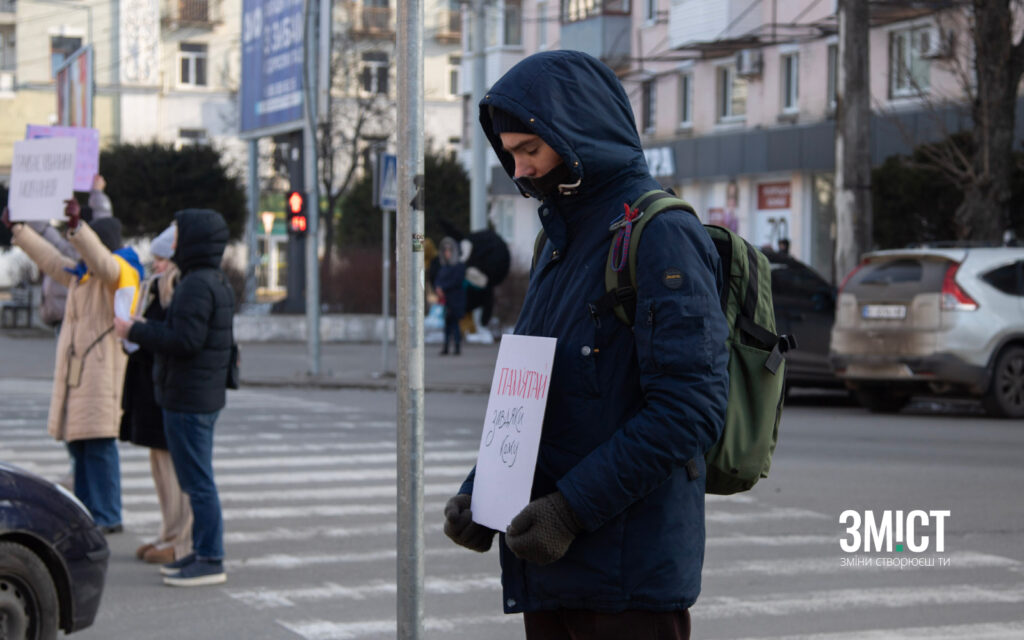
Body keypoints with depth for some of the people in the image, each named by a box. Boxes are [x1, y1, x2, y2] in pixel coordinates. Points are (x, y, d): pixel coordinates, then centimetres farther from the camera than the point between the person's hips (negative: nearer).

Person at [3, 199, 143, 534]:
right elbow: (49, 259, 32)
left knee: (99, 445, -11)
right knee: (78, 444, 10)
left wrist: (76, 225, -42)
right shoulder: (81, 274, 20)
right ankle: (87, 513, 16)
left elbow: (100, 259, -28)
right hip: (76, 369, 9)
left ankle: (108, 518, -9)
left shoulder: (120, 271, -7)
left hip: (101, 370, -9)